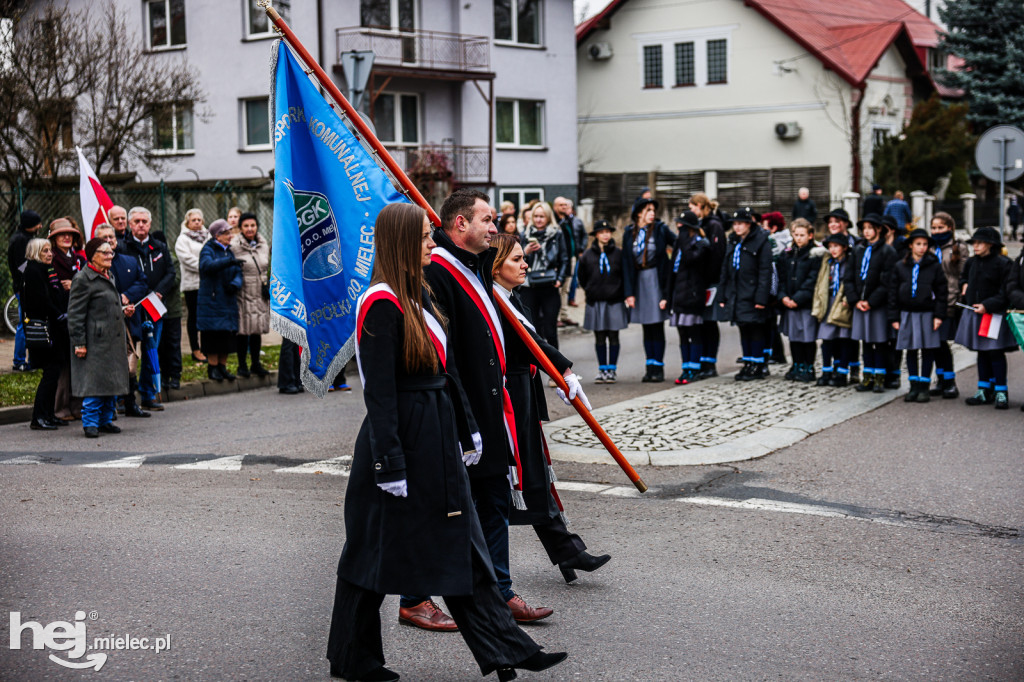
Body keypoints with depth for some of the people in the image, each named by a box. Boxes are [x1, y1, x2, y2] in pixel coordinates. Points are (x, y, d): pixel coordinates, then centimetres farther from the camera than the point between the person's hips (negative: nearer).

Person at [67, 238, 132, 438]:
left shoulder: (107, 277, 17)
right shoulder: (82, 279, -10)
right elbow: (75, 314, -13)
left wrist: (124, 311, 12)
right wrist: (79, 343, -17)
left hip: (113, 340, 9)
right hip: (95, 342, -9)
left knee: (112, 382, 10)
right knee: (94, 383, -7)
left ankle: (105, 420, 19)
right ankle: (90, 423, 1)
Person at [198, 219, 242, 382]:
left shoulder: (228, 251, 15)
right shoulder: (208, 249, -4)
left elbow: (238, 272, 8)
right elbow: (207, 265, -26)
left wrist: (235, 284, -15)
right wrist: (228, 261, -39)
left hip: (228, 300, 6)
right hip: (211, 300, -6)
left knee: (227, 334, 6)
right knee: (213, 334, -5)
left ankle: (222, 366, 14)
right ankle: (213, 367, 3)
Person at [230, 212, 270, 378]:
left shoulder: (263, 245, 11)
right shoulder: (235, 246, -6)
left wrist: (267, 286, 10)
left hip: (260, 295, 5)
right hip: (243, 294, -5)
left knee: (257, 330, 7)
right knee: (243, 330, -3)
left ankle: (256, 364, 16)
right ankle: (242, 365, 6)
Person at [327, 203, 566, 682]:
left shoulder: (419, 294, 11)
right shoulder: (381, 305, -17)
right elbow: (378, 392, -20)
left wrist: (464, 431, 18)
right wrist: (390, 465, -20)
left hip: (436, 441, 9)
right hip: (401, 439, -9)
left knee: (462, 547, 10)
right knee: (377, 550, 5)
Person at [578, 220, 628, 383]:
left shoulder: (618, 254, -2)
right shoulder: (587, 256, 1)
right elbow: (582, 278, 13)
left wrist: (620, 292, 5)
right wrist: (591, 291, 11)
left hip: (614, 302, -1)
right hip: (595, 302, 1)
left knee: (613, 336, 2)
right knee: (599, 337, 6)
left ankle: (612, 370, 9)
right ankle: (602, 370, 14)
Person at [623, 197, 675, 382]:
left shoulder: (660, 229, -1)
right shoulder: (629, 233, 4)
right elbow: (626, 263, 3)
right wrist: (629, 292, -2)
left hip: (657, 279, -2)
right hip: (638, 281, 3)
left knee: (657, 327, -1)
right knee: (647, 328, 7)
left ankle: (658, 367, 5)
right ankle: (650, 367, 13)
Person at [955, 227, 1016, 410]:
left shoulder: (1003, 264, -12)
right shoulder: (972, 262, 9)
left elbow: (1005, 293, -14)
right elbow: (964, 278, 31)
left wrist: (987, 305, -21)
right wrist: (964, 285, 9)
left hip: (995, 314, -7)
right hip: (975, 313, 7)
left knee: (996, 353, -4)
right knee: (982, 353, 11)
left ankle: (1001, 392, 4)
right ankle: (984, 391, 19)